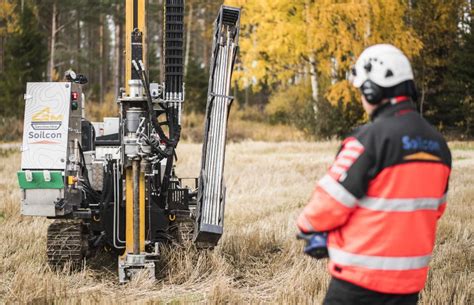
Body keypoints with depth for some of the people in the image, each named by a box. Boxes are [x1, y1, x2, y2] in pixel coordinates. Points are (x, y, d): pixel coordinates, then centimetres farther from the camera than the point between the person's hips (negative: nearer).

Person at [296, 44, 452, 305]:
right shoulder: (438, 144, 5)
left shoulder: (371, 138, -17)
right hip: (410, 281, 7)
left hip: (362, 280, -7)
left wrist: (307, 224, 6)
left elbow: (330, 202, -13)